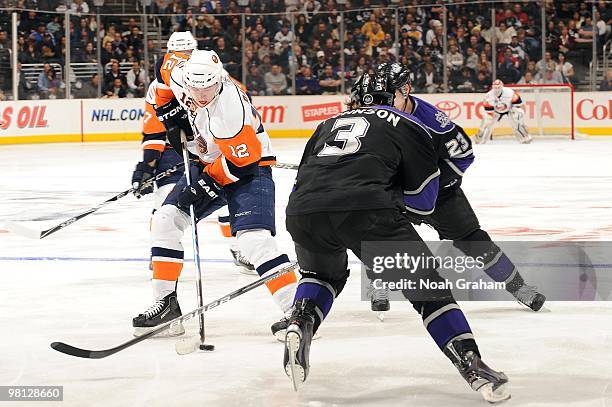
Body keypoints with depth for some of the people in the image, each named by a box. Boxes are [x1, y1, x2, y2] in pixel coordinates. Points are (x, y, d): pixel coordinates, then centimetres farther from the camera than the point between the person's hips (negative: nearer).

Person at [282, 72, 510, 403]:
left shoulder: (329, 124, 34)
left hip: (302, 213, 4)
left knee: (325, 273, 35)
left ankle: (300, 323, 9)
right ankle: (473, 366, -1)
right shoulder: (407, 125, 22)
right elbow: (423, 200, 19)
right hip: (366, 210, -4)